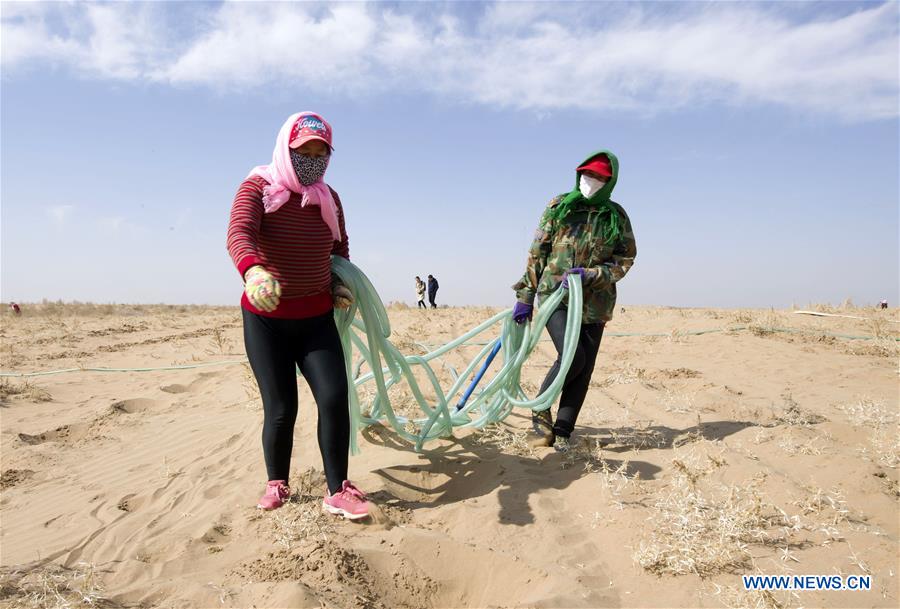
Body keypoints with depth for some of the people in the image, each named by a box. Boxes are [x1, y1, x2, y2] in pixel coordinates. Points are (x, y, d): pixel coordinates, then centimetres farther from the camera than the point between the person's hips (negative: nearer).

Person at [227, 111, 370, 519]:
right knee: (281, 408, 0)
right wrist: (252, 271, -51)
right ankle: (277, 485, 25)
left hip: (316, 318, 3)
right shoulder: (257, 188, -9)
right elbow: (239, 233, -29)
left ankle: (337, 492, 3)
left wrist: (340, 284, 4)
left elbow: (340, 246, 23)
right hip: (265, 319, -3)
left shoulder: (328, 198, 7)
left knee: (334, 398, -9)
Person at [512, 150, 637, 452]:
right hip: (555, 295, -2)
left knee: (584, 369, 3)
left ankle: (562, 431, 18)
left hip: (594, 303, 3)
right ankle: (541, 411, 6)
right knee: (572, 356, -19)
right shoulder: (559, 207, 3)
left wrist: (589, 276, -15)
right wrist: (526, 295, 0)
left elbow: (624, 261, 2)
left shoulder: (617, 216, 5)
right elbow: (537, 253, 3)